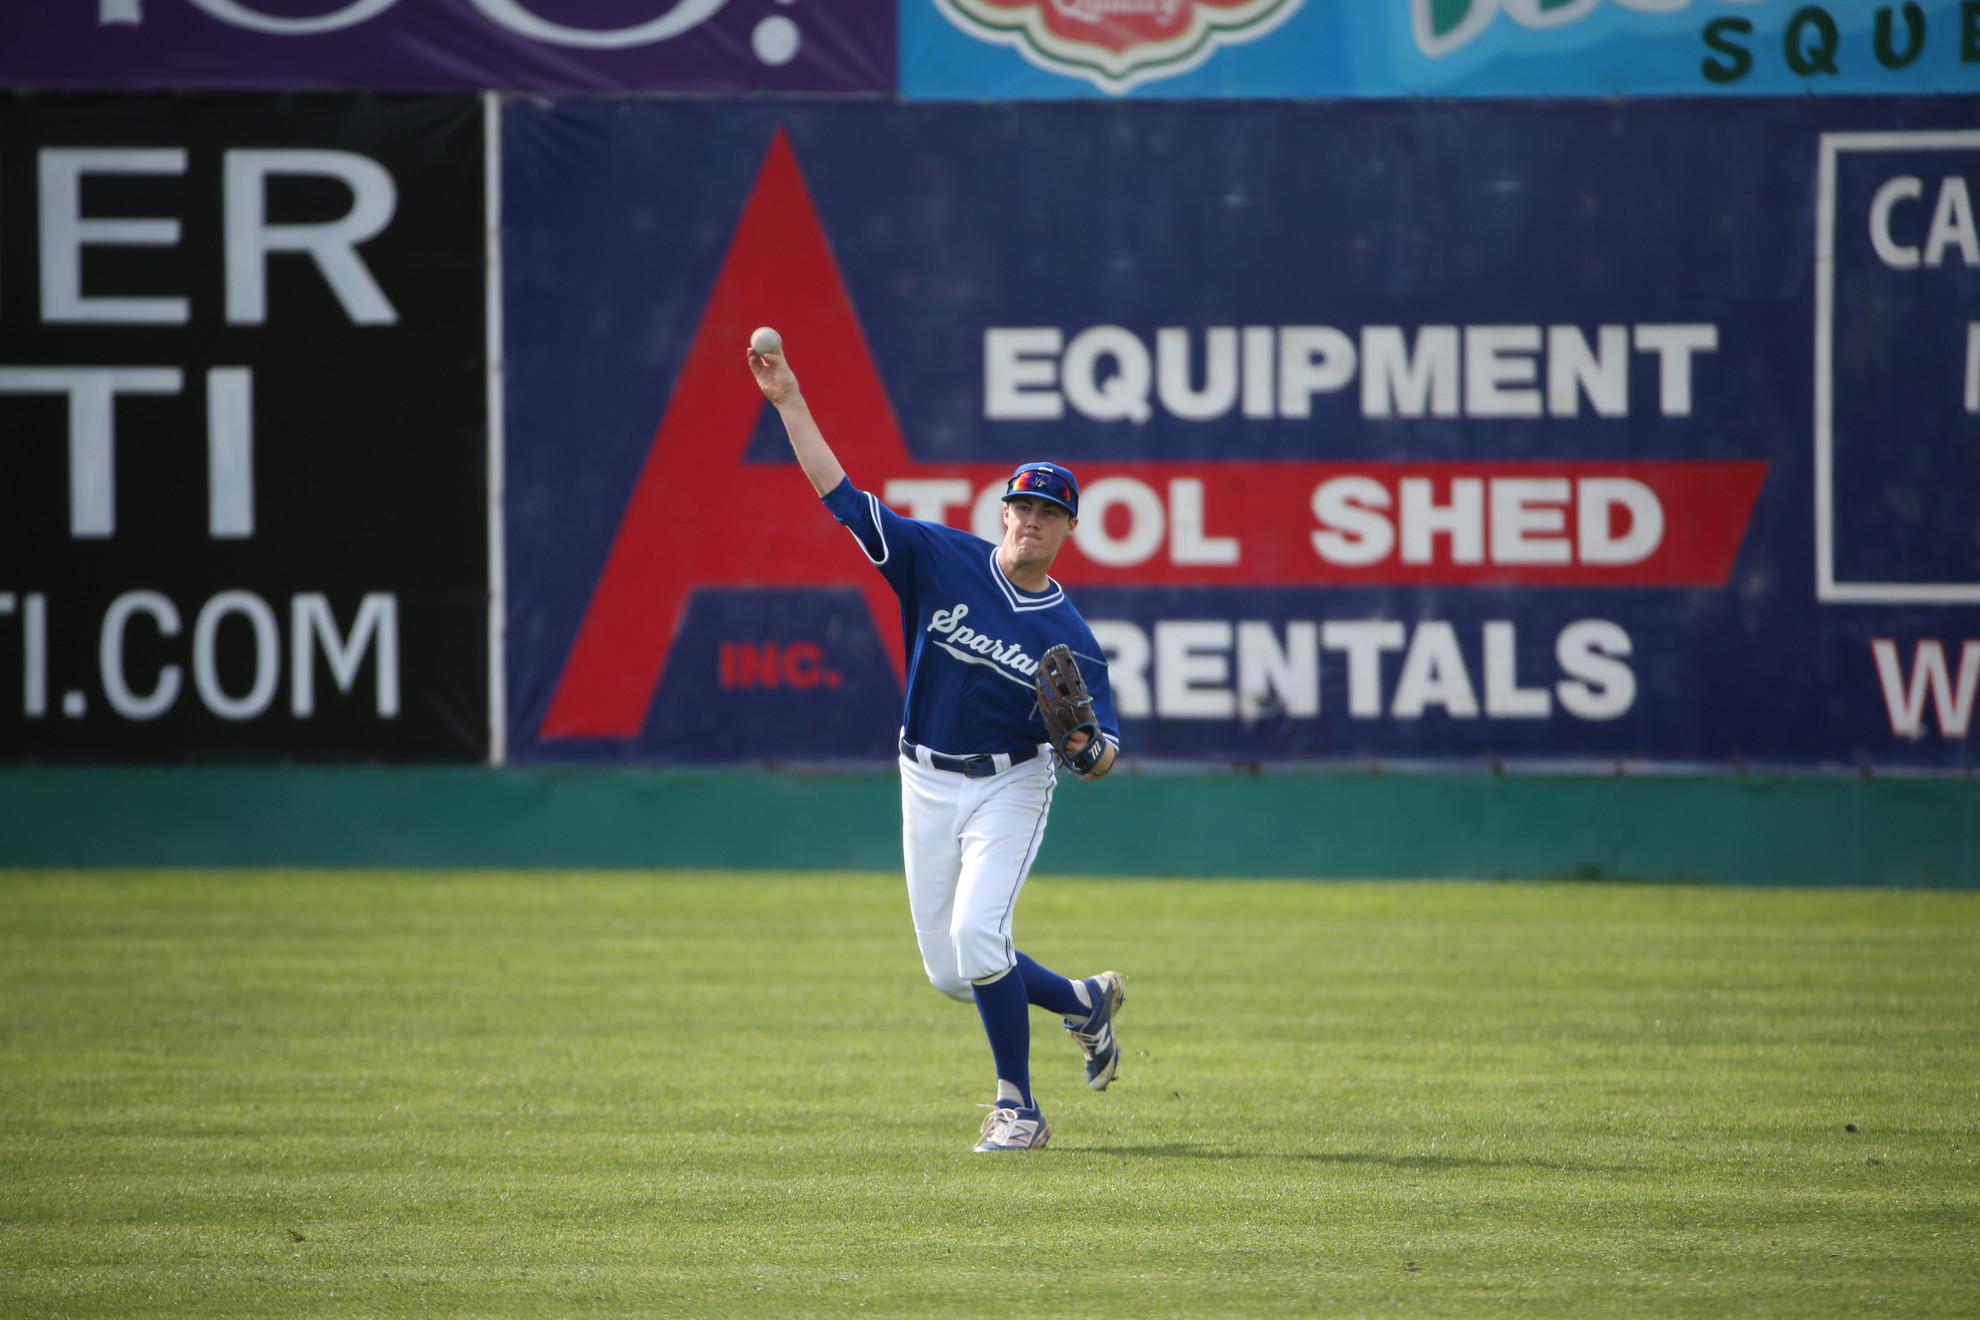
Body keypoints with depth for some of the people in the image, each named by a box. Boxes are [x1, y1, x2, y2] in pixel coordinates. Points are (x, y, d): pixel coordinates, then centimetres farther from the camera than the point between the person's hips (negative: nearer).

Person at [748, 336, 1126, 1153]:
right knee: (950, 972, 7)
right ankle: (1085, 1004, 33)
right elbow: (843, 497, -8)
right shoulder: (943, 561, -5)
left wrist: (1087, 748, -31)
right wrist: (789, 403, -15)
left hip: (1011, 787, -4)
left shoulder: (1068, 637, -9)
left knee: (978, 938, -23)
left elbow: (1104, 757, -7)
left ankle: (1016, 1107, -9)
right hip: (928, 787, 4)